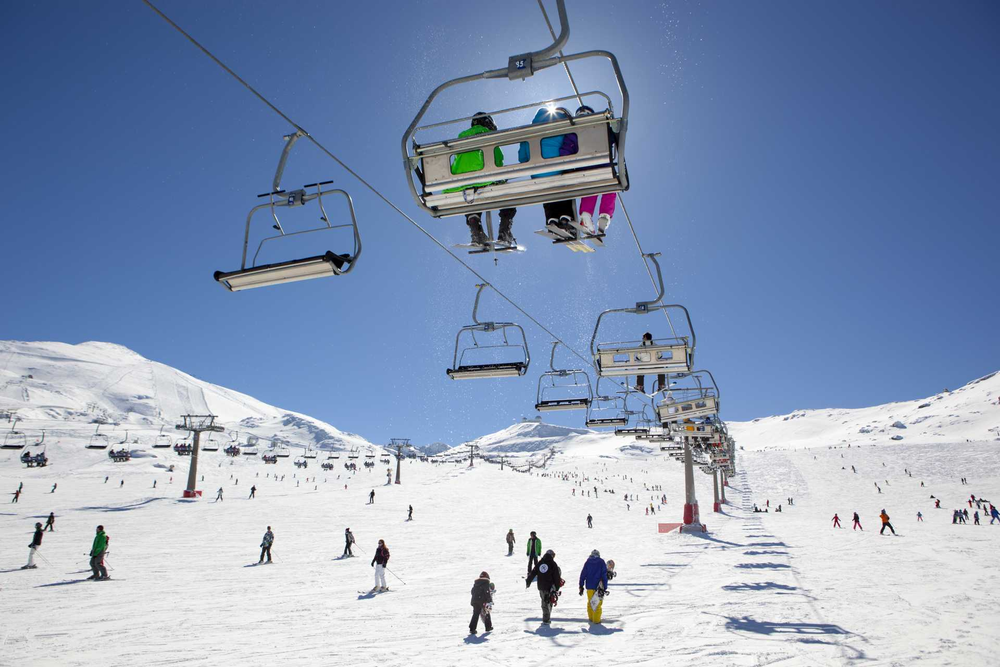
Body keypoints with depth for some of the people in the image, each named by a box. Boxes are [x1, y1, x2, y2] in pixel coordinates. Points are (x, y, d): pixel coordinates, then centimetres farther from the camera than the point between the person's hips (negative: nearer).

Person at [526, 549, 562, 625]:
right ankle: (546, 619, 3)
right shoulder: (553, 564, -6)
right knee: (548, 602, 7)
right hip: (550, 587, -4)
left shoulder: (540, 563, 6)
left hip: (541, 587, 4)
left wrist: (528, 582, 20)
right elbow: (557, 577, -7)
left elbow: (533, 573, 9)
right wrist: (557, 588, -1)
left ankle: (546, 618, 20)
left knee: (544, 602, 17)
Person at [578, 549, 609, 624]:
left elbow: (583, 574, 6)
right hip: (598, 586, -3)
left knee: (590, 602, 16)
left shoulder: (588, 562, 6)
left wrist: (581, 586, 11)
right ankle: (596, 619, 3)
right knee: (598, 603, 4)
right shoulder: (602, 562, -1)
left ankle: (591, 618, 21)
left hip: (589, 586, 3)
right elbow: (604, 576, -5)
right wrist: (604, 588, -3)